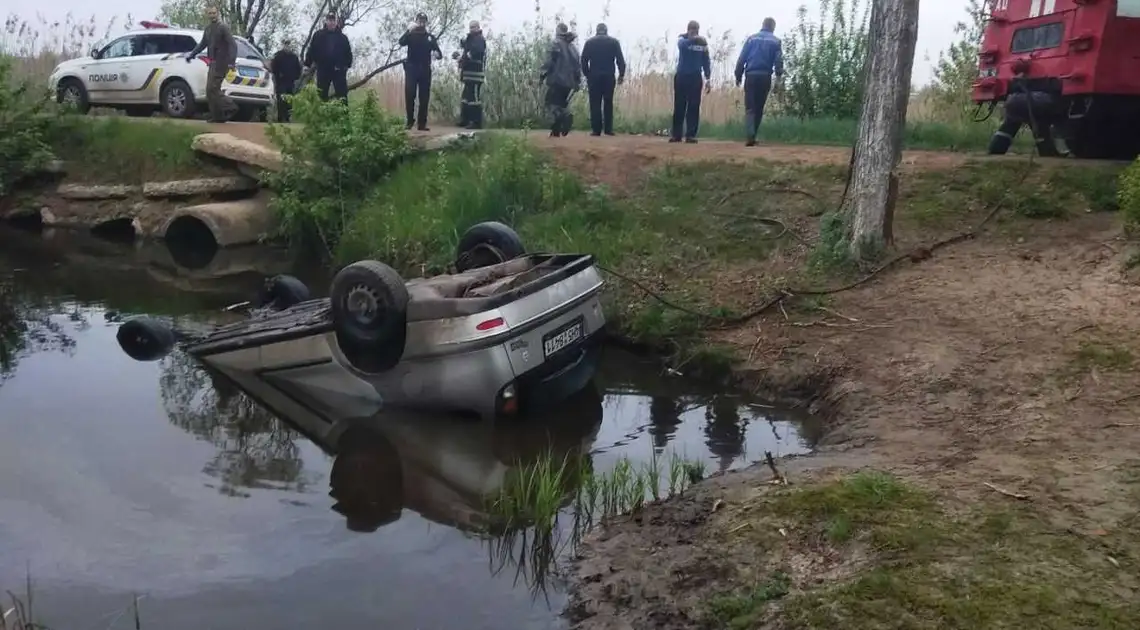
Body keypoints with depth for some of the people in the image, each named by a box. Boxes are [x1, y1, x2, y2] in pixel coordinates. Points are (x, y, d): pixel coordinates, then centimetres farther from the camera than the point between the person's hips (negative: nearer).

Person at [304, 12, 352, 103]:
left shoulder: (342, 37, 9)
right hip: (323, 69, 0)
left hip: (338, 70, 0)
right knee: (322, 95, 5)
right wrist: (307, 64, -2)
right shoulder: (318, 35, 7)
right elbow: (311, 50, 5)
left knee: (342, 93, -4)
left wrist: (347, 64, -2)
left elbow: (348, 52, 9)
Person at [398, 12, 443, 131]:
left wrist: (437, 54, -19)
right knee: (409, 95, -9)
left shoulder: (430, 37, 14)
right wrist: (409, 30, -23)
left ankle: (422, 123, 0)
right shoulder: (411, 35, 9)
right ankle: (410, 121, -1)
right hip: (411, 69, -2)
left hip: (425, 70, 2)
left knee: (424, 97, -1)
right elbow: (401, 42, -13)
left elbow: (439, 53, 5)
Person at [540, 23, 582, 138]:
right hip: (569, 82, 6)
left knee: (552, 103, -7)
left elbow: (549, 60, -12)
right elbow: (579, 65, 15)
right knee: (562, 103, 18)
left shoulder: (556, 43, -2)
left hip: (557, 80, -6)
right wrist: (578, 81, 17)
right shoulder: (573, 47, 17)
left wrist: (543, 74, -6)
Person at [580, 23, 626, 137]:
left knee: (595, 103, 0)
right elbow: (620, 60, 1)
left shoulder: (589, 42, 8)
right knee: (608, 103, 7)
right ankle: (608, 129, 1)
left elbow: (584, 60, 3)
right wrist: (621, 74, 7)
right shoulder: (614, 42, 8)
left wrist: (587, 75, 10)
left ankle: (596, 129, -7)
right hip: (609, 76, 0)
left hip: (594, 76, 0)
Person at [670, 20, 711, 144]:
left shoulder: (702, 42, 5)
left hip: (695, 77, 1)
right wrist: (693, 40, -43)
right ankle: (676, 135, 5)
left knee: (694, 107, -4)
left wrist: (708, 79, 1)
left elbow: (706, 61, 8)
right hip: (681, 76, -1)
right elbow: (682, 45, -26)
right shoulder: (682, 39, 0)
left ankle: (691, 135, -3)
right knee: (679, 106, 1)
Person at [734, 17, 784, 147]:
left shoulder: (751, 38, 11)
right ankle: (751, 136, 14)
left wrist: (738, 76, 9)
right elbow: (779, 60, -4)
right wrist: (779, 74, 1)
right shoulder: (776, 41, 9)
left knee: (750, 108, -4)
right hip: (765, 77, 0)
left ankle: (750, 136, -23)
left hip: (751, 76, 0)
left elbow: (741, 59, 5)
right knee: (759, 109, 12)